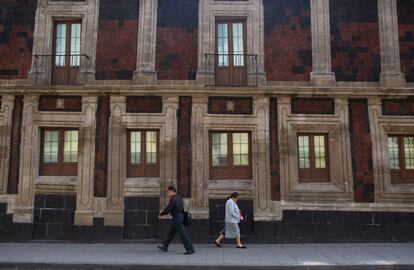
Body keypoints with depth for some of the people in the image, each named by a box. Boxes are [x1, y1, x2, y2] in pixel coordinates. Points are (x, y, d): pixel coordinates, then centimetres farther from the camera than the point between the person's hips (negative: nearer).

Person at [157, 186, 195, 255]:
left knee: (183, 234, -6)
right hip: (180, 216, 10)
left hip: (177, 218, -10)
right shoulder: (179, 197, 12)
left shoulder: (173, 199, -17)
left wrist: (161, 214, 2)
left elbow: (167, 210, -16)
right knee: (171, 232, 19)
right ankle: (165, 247, 31)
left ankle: (190, 249, -2)